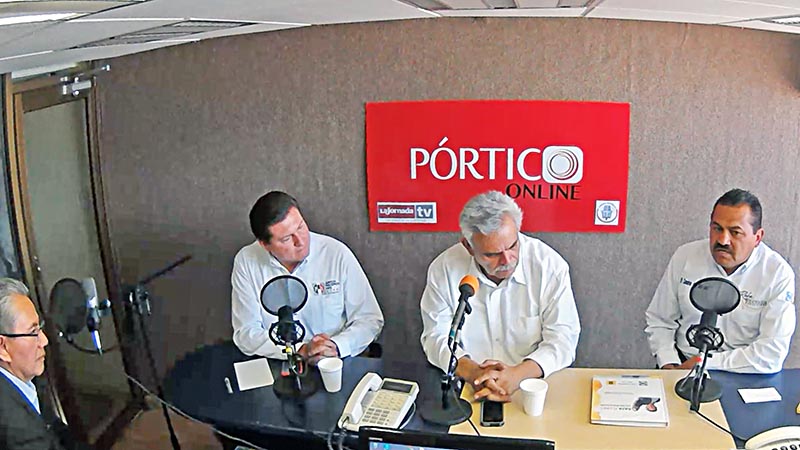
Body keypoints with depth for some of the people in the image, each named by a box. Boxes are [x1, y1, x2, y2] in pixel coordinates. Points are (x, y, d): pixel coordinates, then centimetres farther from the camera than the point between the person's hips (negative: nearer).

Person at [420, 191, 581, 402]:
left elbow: (563, 338, -7)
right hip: (467, 389, 0)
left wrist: (517, 374, -23)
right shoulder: (444, 268, -6)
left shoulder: (549, 265, -8)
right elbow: (436, 337, -1)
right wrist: (473, 372, -19)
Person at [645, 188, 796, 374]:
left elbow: (772, 355, -14)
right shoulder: (685, 256, 0)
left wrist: (705, 363, -16)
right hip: (683, 364, 1)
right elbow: (659, 320, 8)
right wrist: (668, 365, -7)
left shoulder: (779, 274, -8)